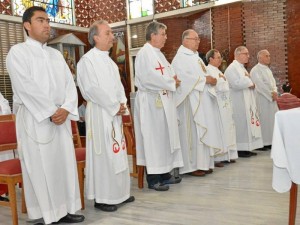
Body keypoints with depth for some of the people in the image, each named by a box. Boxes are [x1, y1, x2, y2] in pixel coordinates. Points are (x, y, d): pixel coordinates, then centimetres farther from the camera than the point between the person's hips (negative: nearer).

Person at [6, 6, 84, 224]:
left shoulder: (56, 54, 17)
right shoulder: (18, 52, -2)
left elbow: (69, 83, 9)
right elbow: (26, 87, -13)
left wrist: (66, 108, -9)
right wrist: (51, 112, -15)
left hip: (61, 118, 6)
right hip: (35, 119, -6)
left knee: (65, 163, 7)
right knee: (40, 168, -2)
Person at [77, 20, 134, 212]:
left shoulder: (109, 61, 17)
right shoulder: (88, 60, -9)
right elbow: (92, 89, -16)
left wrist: (122, 103, -1)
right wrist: (115, 106, -13)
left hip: (115, 113, 8)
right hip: (100, 113, -8)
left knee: (118, 153, 10)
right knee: (103, 154, -5)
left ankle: (119, 192, 21)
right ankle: (102, 197, 5)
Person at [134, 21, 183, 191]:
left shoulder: (158, 53, 18)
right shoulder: (145, 53, -12)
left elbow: (167, 74, 22)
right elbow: (150, 78, -22)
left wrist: (173, 78, -1)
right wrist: (172, 83, -12)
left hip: (164, 102, 10)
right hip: (151, 102, -10)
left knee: (165, 137, 12)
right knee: (153, 138, -5)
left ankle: (164, 173, 22)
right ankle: (153, 178, 3)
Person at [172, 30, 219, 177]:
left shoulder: (196, 56, 20)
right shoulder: (180, 58, -9)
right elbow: (184, 77, -21)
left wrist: (212, 78, 3)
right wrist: (205, 79, -18)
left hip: (203, 100, 9)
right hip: (190, 102, -9)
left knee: (203, 132, 10)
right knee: (192, 132, -7)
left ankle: (203, 163, 17)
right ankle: (191, 166, 1)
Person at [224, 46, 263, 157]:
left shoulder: (242, 68, 18)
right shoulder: (232, 68, -12)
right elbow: (237, 84, -25)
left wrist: (250, 83, 1)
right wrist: (250, 82, -11)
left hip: (246, 102, 10)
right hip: (239, 103, -10)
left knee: (247, 124, 9)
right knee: (241, 125, -7)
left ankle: (246, 148, 15)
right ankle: (240, 149, -1)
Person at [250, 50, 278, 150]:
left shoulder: (268, 69, 16)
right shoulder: (255, 70, -11)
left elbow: (273, 82, 16)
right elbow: (260, 85, -18)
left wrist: (275, 92, -3)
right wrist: (271, 94, -16)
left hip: (271, 98, 9)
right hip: (262, 99, -8)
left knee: (272, 120, 8)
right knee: (263, 120, -5)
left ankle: (269, 141, 16)